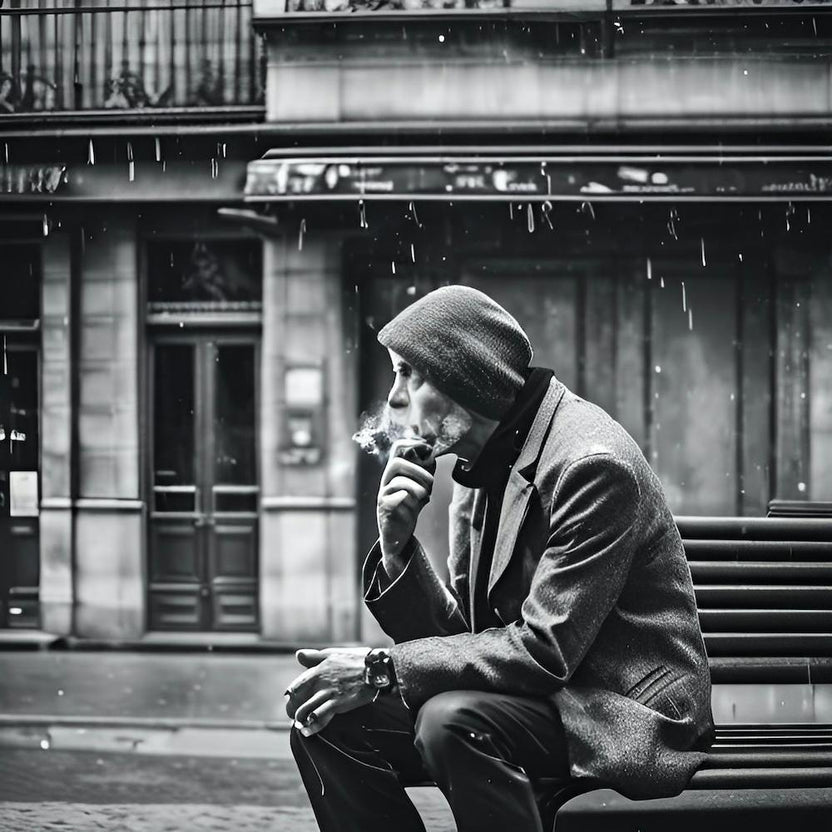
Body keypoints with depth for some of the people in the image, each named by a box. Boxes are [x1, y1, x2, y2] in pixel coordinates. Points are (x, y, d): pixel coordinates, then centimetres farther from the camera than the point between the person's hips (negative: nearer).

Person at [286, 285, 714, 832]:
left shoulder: (592, 464, -19)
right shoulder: (482, 469, 9)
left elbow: (544, 650, -23)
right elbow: (458, 634, 8)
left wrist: (380, 669, -22)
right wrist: (397, 545, -9)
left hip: (625, 718, -8)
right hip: (541, 696, 8)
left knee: (453, 719, -34)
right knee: (324, 721, -7)